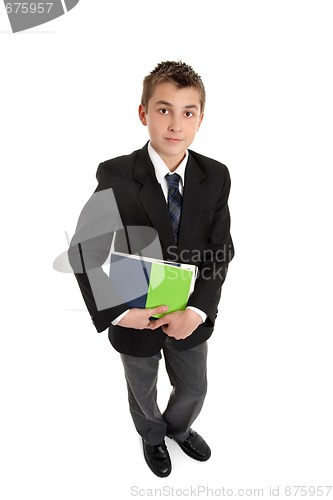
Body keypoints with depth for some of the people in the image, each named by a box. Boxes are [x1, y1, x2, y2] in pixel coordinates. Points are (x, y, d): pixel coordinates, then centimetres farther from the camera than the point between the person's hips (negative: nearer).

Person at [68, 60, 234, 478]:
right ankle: (153, 436, 61)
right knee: (143, 392, 26)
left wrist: (197, 310, -22)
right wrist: (115, 312, -23)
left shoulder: (216, 176, -11)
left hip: (190, 316, 3)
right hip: (136, 316, -2)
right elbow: (84, 250, -16)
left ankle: (178, 426, 62)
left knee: (194, 389, 26)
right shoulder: (115, 176, -20)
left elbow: (221, 252, -10)